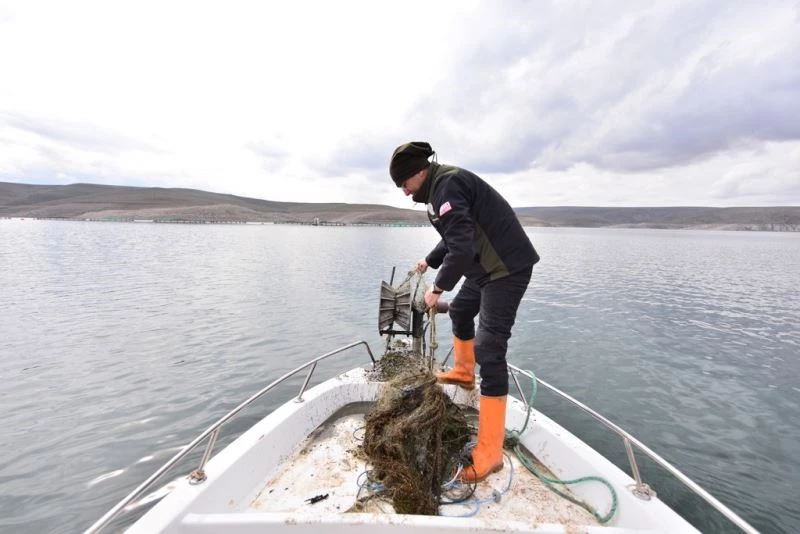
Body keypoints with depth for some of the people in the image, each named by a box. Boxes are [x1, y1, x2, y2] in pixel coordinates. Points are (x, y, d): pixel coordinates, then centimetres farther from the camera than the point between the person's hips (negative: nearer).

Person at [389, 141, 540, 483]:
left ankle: (489, 453, -5)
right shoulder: (442, 186, 13)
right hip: (486, 266, 11)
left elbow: (461, 245, -28)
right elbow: (456, 236, 25)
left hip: (507, 266, -11)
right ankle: (463, 373, 51)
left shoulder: (446, 185, -19)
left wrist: (438, 287, -17)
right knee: (460, 311, 27)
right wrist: (430, 261, 33)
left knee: (489, 351, -13)